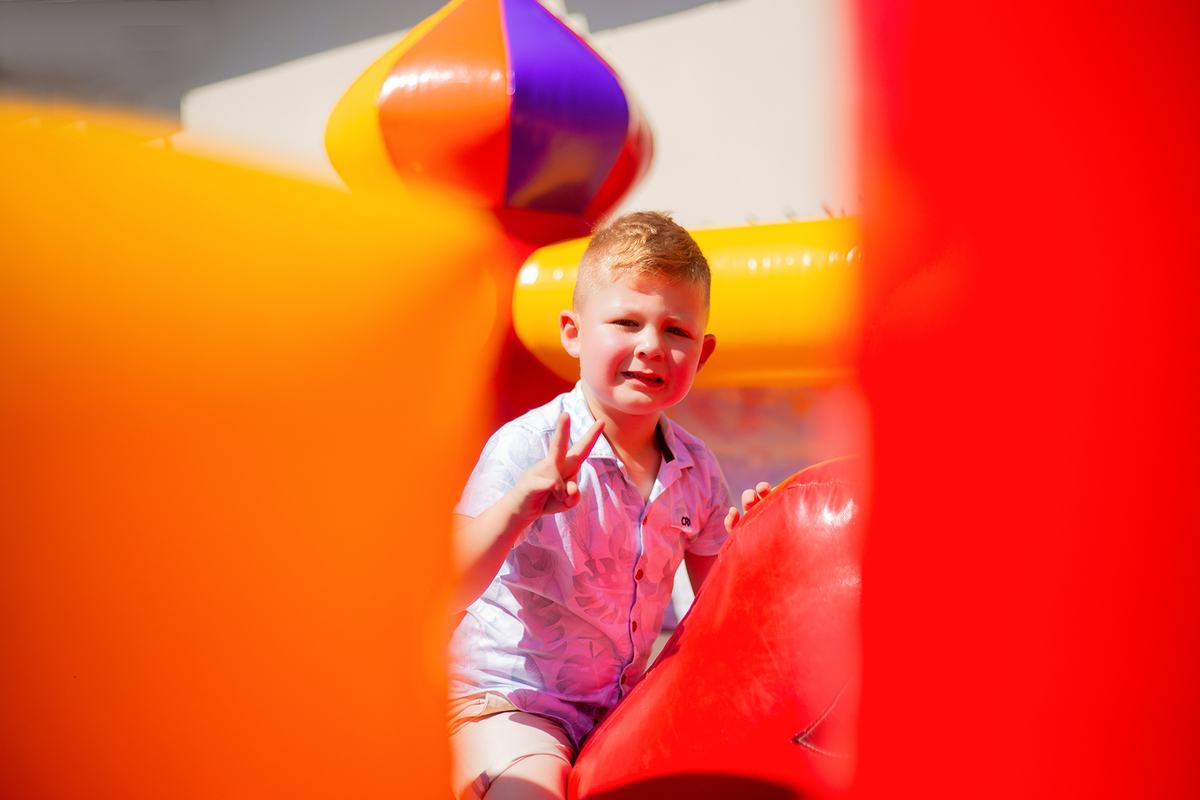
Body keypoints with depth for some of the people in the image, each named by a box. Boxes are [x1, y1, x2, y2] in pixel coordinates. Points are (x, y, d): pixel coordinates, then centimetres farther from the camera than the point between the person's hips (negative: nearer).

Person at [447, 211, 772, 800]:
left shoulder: (698, 471, -2)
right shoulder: (526, 448, -19)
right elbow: (450, 592, -25)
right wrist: (520, 506, -41)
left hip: (624, 699, 5)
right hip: (510, 697, -5)